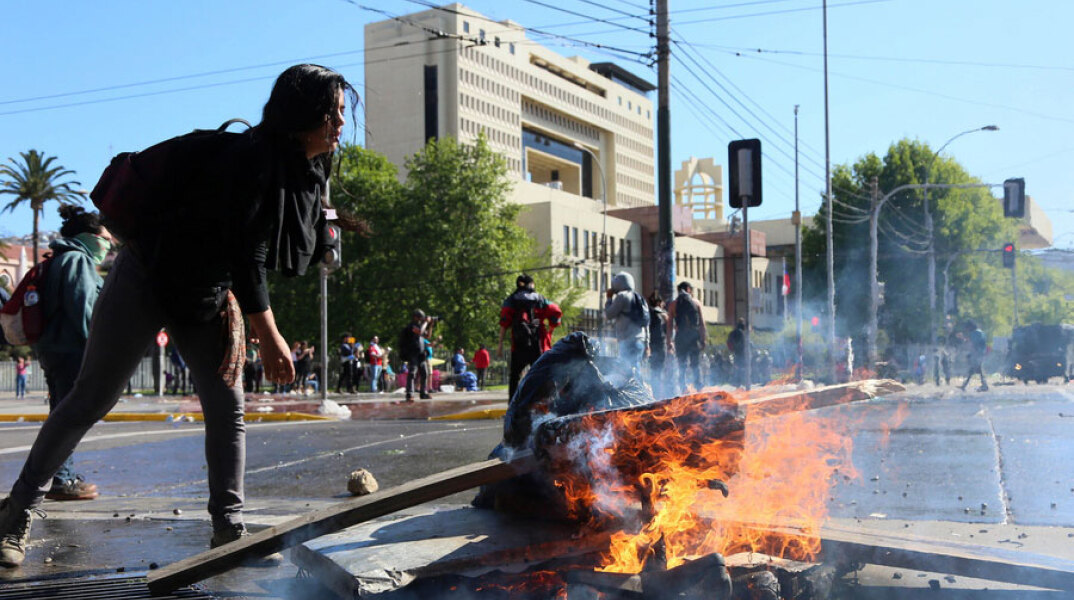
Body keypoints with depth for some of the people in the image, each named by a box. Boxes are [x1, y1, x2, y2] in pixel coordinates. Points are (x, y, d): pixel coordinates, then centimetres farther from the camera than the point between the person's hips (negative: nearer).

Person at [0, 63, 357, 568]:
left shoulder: (309, 174, 2)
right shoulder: (253, 158, -24)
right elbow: (244, 254, -27)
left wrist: (232, 301, 0)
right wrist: (271, 339, -25)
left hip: (207, 295, 8)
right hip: (149, 279, -8)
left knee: (228, 411, 1)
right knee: (90, 400, 0)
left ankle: (229, 529, 6)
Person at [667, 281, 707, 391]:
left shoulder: (673, 305, 5)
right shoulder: (696, 303, 4)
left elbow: (670, 325, 1)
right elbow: (701, 323, 1)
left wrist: (669, 342, 3)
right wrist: (703, 339, 5)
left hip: (680, 336, 0)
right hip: (694, 335, 0)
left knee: (682, 365, 5)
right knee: (696, 364, 6)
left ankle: (684, 388, -2)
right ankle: (698, 387, 0)